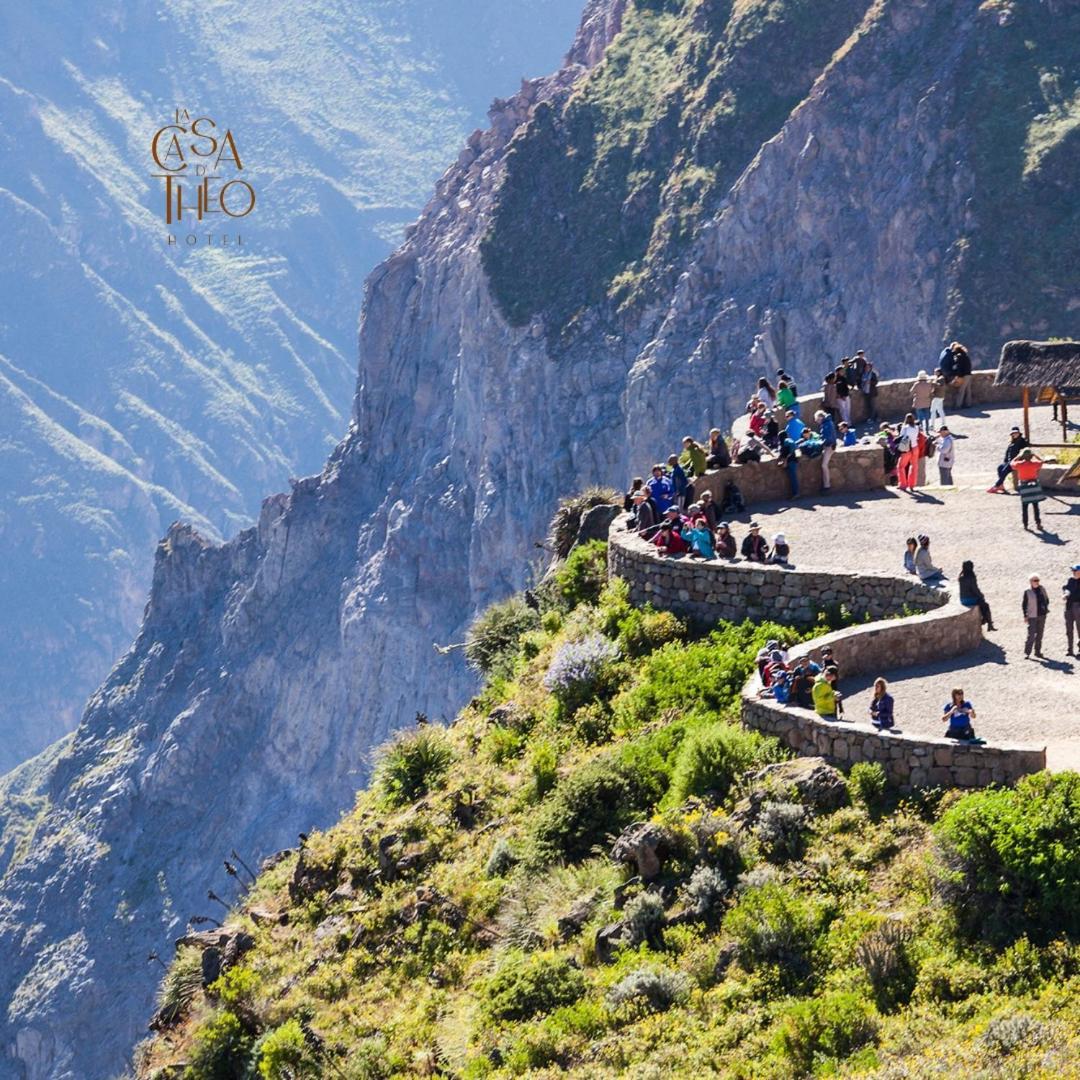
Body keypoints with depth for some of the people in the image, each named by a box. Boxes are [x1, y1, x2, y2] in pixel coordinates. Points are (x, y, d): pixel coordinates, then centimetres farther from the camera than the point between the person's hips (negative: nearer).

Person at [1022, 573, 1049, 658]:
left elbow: (1046, 599, 20)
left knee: (1039, 634, 11)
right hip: (1032, 616, -6)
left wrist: (1046, 608, 7)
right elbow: (1023, 604, -5)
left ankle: (1038, 651, 21)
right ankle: (1027, 653, -7)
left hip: (1042, 615, 6)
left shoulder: (1042, 589, 6)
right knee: (1031, 635, -11)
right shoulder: (1027, 591, -8)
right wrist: (1025, 616, -9)